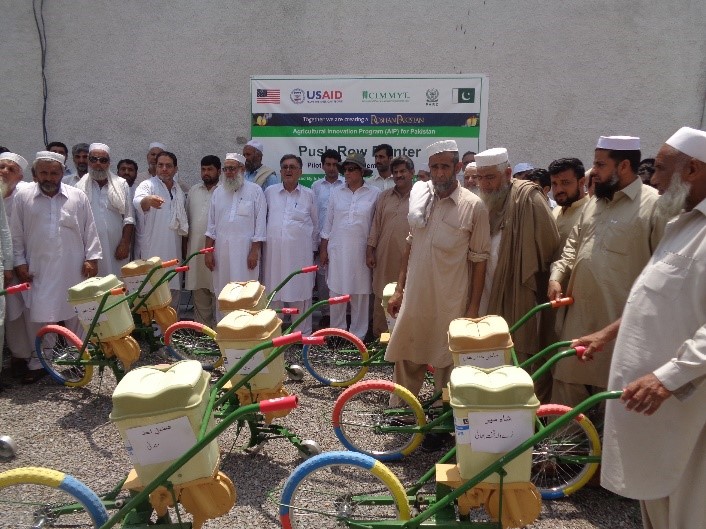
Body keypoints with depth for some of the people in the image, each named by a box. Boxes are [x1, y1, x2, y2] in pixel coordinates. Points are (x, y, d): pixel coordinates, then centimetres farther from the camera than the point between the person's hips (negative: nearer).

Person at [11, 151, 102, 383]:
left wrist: (91, 258, 0)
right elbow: (16, 234, 7)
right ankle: (37, 362, 19)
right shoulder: (23, 197, 3)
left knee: (75, 314, 8)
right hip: (38, 270, 0)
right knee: (37, 316, 4)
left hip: (73, 269, 0)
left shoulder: (78, 197, 4)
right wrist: (20, 263, 3)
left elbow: (90, 231, 6)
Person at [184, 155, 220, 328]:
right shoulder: (193, 191, 13)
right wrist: (185, 246, 12)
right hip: (195, 249, 5)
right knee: (199, 294, 12)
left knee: (218, 293, 0)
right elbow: (187, 220, 16)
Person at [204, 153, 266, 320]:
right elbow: (211, 224, 13)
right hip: (221, 250, 5)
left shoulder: (255, 191, -1)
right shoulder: (218, 192, 12)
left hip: (245, 250, -4)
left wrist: (255, 251, -10)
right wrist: (208, 251, 7)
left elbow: (260, 223, -4)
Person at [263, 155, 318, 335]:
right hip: (274, 252, 1)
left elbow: (315, 225, 11)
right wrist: (259, 245, 12)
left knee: (301, 294, 4)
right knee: (273, 294, 8)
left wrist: (313, 249, 13)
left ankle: (303, 335, 16)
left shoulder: (309, 194, 4)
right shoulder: (269, 192, 7)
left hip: (300, 253, -1)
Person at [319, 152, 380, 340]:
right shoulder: (336, 193, 7)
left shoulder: (374, 194, -1)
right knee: (336, 291, 5)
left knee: (360, 293, 4)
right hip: (337, 249, 2)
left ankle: (358, 334, 17)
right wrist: (323, 249, 8)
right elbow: (328, 223, 10)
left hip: (361, 250, -2)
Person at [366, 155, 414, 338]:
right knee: (381, 296, 10)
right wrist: (370, 251, 4)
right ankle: (379, 334, 22)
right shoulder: (384, 197, 10)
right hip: (384, 256, 3)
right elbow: (376, 225, 9)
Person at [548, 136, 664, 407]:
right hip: (579, 315, 7)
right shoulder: (594, 202, 13)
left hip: (620, 320, -7)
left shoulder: (654, 204, -11)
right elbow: (573, 244, 19)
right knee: (568, 378, 16)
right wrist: (557, 276, 4)